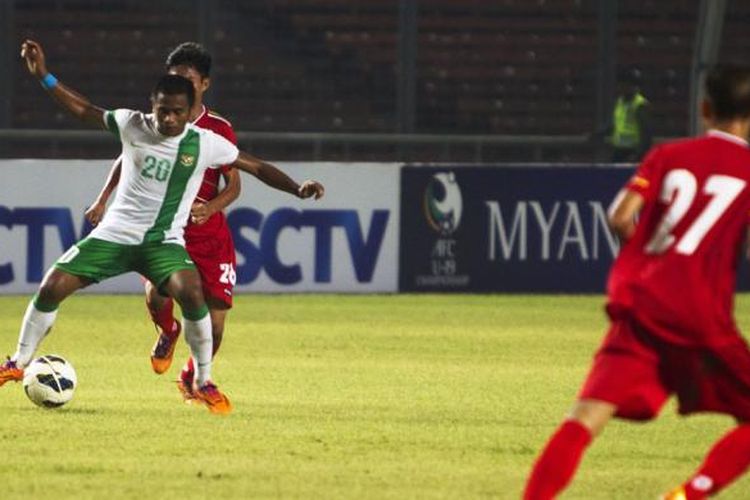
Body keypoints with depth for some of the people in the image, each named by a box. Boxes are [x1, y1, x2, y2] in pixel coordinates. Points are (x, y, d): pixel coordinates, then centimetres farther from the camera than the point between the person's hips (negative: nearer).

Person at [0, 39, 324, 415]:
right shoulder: (132, 124, -5)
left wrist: (297, 189, -13)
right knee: (51, 289, -8)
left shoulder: (205, 144, -9)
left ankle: (203, 383, -12)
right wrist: (43, 77, 1)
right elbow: (83, 110, 8)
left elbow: (256, 167, -1)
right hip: (114, 233, 2)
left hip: (163, 241, -2)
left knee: (191, 293, -30)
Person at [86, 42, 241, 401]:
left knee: (214, 322, -5)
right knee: (156, 296, -29)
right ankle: (167, 332, 9)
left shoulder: (219, 130, -5)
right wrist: (103, 200, 11)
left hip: (210, 234, 0)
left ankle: (192, 378, 26)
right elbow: (126, 160, 20)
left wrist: (210, 208, -22)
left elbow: (233, 186, -2)